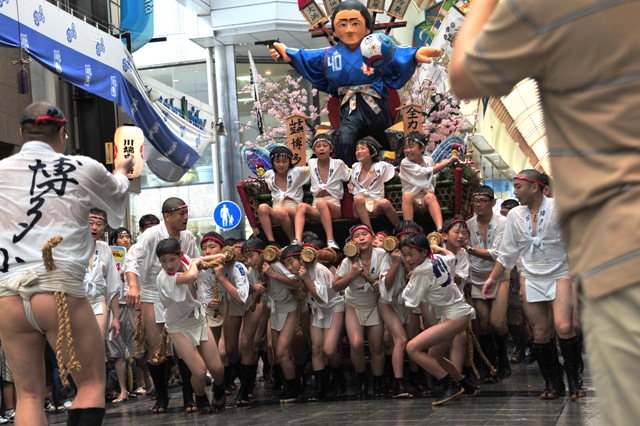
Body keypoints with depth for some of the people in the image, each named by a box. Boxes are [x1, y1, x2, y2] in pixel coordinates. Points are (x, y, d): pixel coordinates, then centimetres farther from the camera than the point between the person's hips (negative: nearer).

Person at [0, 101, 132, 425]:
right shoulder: (83, 169, 5)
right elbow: (118, 195, 27)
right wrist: (121, 172, 50)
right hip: (59, 289, -3)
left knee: (28, 394, 9)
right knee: (92, 383, 8)